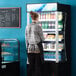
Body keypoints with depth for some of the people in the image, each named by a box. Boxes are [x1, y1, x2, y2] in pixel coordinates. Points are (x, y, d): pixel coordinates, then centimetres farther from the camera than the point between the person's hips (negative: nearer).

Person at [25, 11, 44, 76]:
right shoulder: (38, 26, -11)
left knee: (31, 66, 10)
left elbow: (26, 39, 9)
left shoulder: (27, 27, 4)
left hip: (30, 49, 5)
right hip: (37, 48, -5)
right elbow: (42, 39, -5)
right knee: (38, 66, 2)